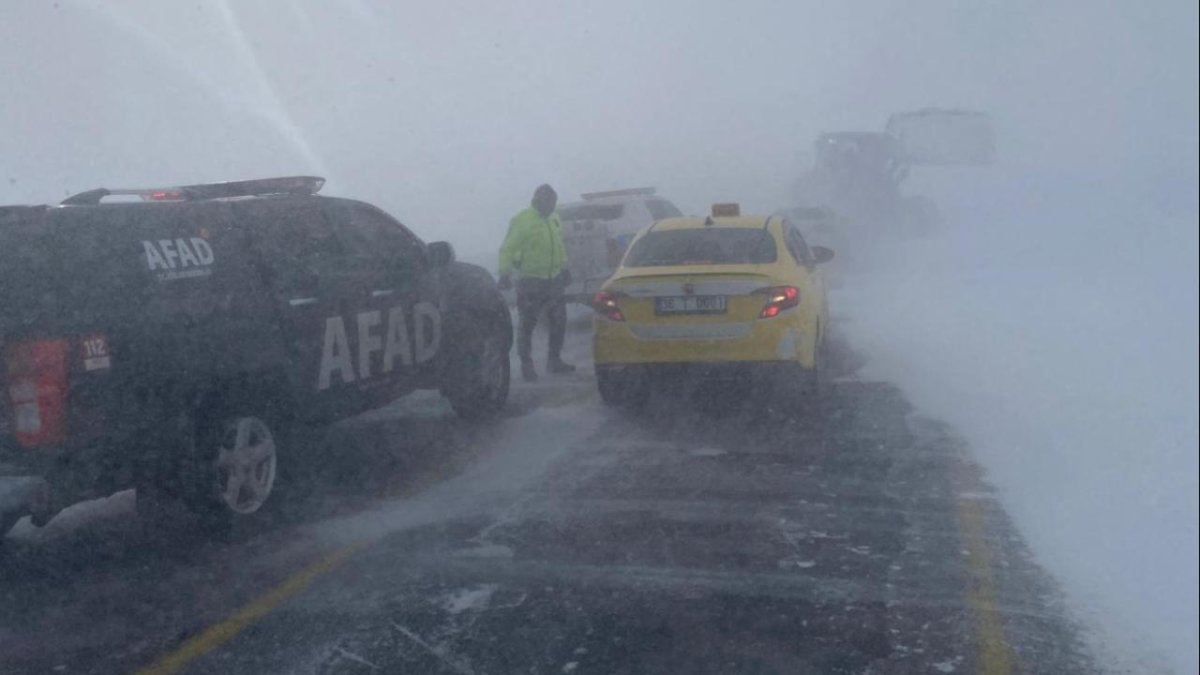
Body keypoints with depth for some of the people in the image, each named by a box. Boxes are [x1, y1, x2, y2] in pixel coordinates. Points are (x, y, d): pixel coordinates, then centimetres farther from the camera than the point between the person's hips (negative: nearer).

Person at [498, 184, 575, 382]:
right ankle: (526, 364, 8)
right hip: (530, 281, -7)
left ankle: (555, 360, 26)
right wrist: (505, 274, -23)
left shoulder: (554, 219, 11)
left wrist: (563, 268, 23)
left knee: (558, 321, 13)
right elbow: (507, 249, -16)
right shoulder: (522, 221, -13)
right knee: (526, 324, -1)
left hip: (554, 279, 7)